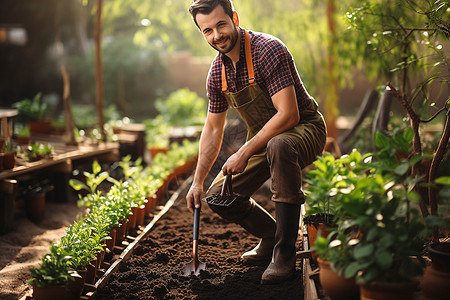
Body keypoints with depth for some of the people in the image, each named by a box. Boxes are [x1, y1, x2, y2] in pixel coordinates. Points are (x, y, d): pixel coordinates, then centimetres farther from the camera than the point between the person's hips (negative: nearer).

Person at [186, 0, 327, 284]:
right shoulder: (217, 72, -1)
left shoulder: (268, 50, -24)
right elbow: (213, 128, 9)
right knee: (219, 196, -4)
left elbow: (288, 114, -29)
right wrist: (198, 181, 3)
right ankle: (271, 238, 22)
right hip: (263, 138, 7)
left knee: (279, 146, -41)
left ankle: (284, 254, -31)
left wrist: (244, 153, -27)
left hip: (304, 129, -7)